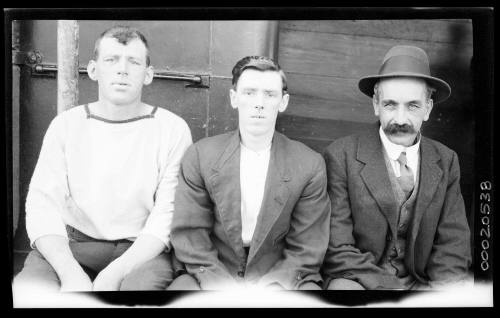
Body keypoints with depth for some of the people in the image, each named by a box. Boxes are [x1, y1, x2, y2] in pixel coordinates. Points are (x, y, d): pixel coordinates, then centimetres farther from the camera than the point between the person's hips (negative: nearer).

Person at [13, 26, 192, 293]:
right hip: (72, 244, 2)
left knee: (142, 283, -32)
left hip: (142, 250, -1)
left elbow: (168, 213, -8)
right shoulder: (65, 125, 4)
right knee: (26, 287, -26)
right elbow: (42, 203, -4)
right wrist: (70, 273, -21)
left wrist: (115, 273, -20)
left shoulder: (172, 129, -2)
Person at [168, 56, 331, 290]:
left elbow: (306, 250, -2)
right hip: (213, 277, 0)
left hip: (279, 278, 0)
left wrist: (270, 287, -16)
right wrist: (222, 286, -14)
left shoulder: (310, 165, -4)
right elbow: (189, 234, -2)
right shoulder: (200, 156, -1)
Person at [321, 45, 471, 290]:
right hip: (357, 281, -5)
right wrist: (393, 288, -21)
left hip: (422, 281, 5)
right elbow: (338, 250, -12)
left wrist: (439, 287, -16)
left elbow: (453, 244, 3)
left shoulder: (446, 161, 5)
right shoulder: (341, 156, -8)